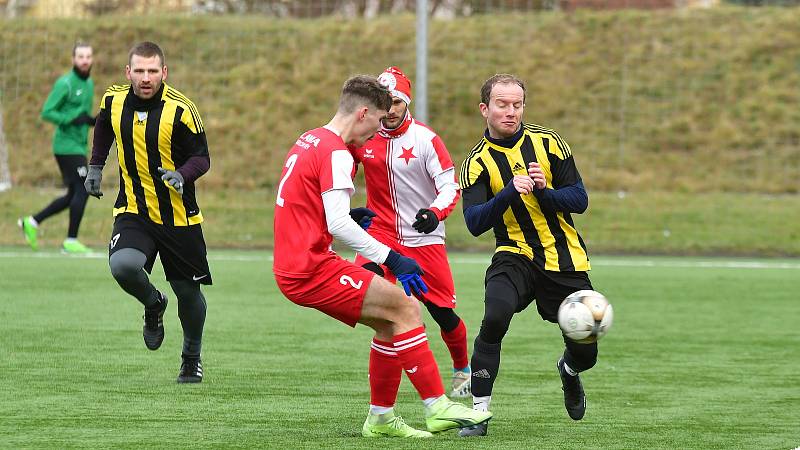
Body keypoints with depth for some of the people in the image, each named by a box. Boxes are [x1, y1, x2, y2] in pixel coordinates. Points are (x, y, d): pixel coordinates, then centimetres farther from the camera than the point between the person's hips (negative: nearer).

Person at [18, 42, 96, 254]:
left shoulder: (89, 83, 14)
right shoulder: (65, 83, -11)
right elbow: (47, 112, -14)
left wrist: (93, 121, 4)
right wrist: (73, 119, -24)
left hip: (80, 146, 9)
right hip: (66, 146, -9)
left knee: (74, 196, 10)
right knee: (83, 189, -14)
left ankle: (31, 222, 21)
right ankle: (71, 241, -8)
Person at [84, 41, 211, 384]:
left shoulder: (180, 110, -15)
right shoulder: (114, 102, -3)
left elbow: (201, 157, -10)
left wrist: (182, 175, -29)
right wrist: (96, 166, 18)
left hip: (179, 217, -2)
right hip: (133, 212, 2)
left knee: (188, 292, 7)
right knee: (122, 265, -27)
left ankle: (192, 358, 34)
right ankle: (153, 305, 8)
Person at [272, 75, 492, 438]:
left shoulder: (309, 141, 16)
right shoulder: (336, 152, -15)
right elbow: (337, 224, -24)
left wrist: (354, 215, 38)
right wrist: (391, 258, -23)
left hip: (291, 266, 10)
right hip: (312, 270, -10)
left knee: (389, 323, 13)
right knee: (405, 308, -10)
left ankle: (381, 418, 16)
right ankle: (437, 408, -10)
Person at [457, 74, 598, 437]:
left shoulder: (548, 143, 0)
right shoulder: (477, 163, -3)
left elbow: (579, 199, -2)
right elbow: (474, 222, -14)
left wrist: (545, 192, -21)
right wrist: (509, 193, -29)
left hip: (564, 258, 2)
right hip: (515, 255, -2)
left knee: (585, 352, 3)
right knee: (495, 318, -32)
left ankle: (568, 371, 42)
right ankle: (478, 410, -20)